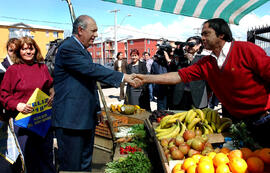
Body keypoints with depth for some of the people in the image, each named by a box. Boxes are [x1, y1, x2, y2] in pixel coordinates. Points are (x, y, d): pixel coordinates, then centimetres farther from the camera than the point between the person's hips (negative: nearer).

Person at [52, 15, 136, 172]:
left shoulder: (85, 52, 18)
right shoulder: (68, 48, -12)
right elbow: (92, 69, -23)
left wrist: (97, 109, 23)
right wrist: (122, 77, -21)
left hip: (87, 118, 10)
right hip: (71, 119, -9)